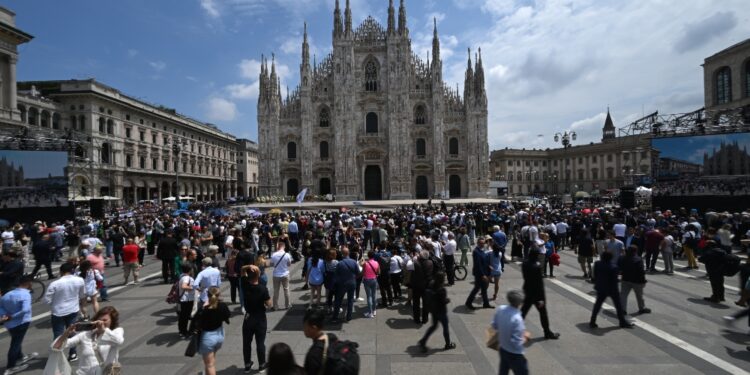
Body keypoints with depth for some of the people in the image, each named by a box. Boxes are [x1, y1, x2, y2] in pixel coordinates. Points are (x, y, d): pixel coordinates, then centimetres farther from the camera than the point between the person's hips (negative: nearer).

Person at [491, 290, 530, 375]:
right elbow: (517, 342, -26)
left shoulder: (499, 309, -13)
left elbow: (494, 326, 3)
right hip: (514, 354, -6)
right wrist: (525, 337, -8)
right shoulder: (517, 318, -33)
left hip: (502, 348, 6)